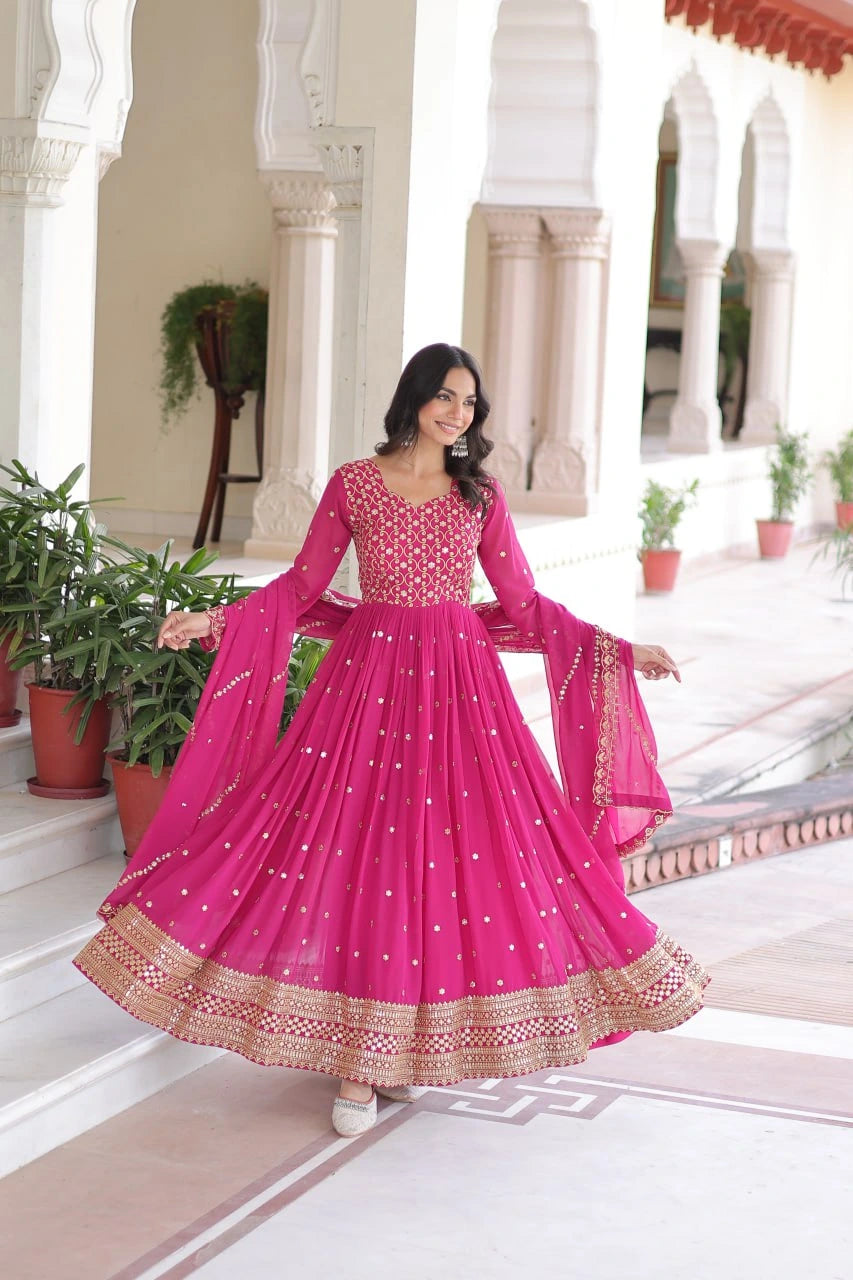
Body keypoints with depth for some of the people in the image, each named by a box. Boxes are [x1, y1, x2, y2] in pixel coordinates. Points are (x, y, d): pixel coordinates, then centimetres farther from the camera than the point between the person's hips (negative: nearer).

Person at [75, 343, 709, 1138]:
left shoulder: (480, 494, 7)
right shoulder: (353, 484, 2)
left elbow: (523, 602, 9)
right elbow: (302, 586, 7)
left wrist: (618, 651, 3)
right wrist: (216, 622, -3)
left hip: (459, 685, 2)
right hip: (370, 678, -2)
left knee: (445, 858, -1)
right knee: (356, 855, -5)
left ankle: (413, 1042, 13)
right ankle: (357, 1064, 0)